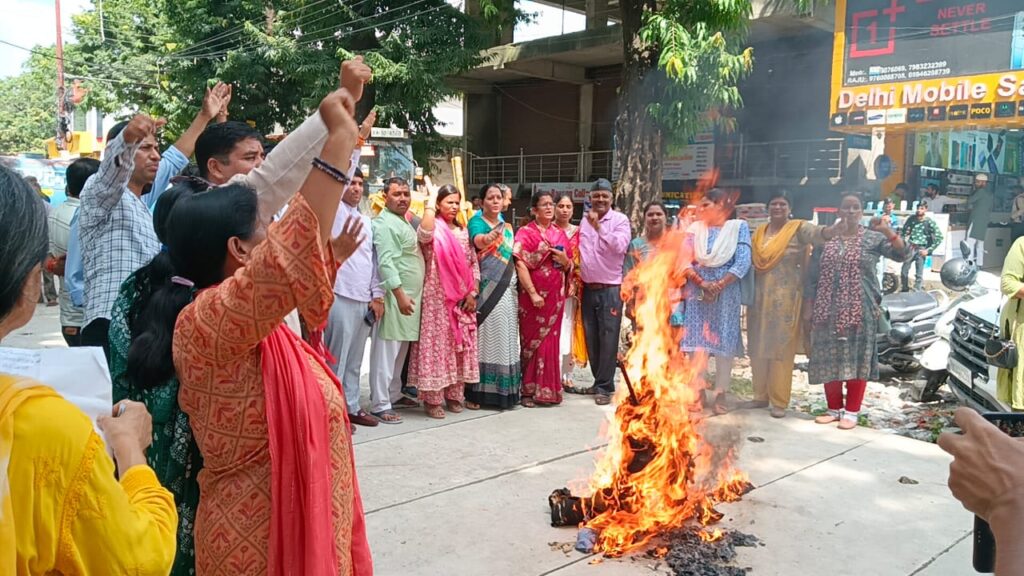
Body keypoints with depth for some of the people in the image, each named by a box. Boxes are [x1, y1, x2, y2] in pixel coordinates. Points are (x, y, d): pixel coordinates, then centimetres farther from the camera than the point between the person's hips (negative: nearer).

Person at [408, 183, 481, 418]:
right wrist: (431, 198, -23)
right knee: (437, 345, -4)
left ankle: (454, 394, 21)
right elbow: (424, 233, -32)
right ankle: (432, 399, 3)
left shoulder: (463, 231, 12)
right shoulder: (433, 229, -6)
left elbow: (474, 263, 13)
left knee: (460, 347, 10)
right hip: (437, 298, -6)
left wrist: (472, 293, 0)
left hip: (463, 299, 6)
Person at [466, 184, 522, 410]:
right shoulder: (476, 221, -4)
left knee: (505, 339, 8)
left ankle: (503, 390, 15)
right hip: (484, 290, -6)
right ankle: (476, 392, -1)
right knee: (482, 339, -6)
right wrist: (487, 238, -50)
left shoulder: (506, 226, 16)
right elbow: (477, 240, -28)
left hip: (506, 290, 6)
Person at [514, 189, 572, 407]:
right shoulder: (525, 233, -3)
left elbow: (569, 268, 17)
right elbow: (520, 265, -12)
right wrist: (533, 293, -20)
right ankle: (528, 390, 10)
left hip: (555, 297, 4)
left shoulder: (560, 234, 12)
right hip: (533, 296, -4)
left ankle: (547, 389, 17)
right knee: (532, 341, 2)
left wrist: (565, 261, -6)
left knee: (550, 342, 8)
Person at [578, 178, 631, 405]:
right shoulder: (584, 221, 11)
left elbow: (620, 246, -20)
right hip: (588, 288, 5)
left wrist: (599, 227, -20)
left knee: (608, 339, -4)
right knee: (591, 338, 10)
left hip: (610, 289, -5)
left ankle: (603, 386, 3)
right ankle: (601, 381, 22)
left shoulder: (620, 220, -4)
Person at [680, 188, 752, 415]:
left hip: (726, 292, -2)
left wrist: (719, 284, -15)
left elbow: (743, 262, -7)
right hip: (697, 291, 2)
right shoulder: (695, 228, 9)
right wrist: (702, 283, -12)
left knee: (724, 342, 1)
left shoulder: (738, 227, 2)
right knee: (697, 341, 0)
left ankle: (720, 394, 7)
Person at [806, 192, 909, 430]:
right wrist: (809, 301, 8)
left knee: (857, 359, -1)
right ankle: (834, 408, 18)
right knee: (829, 359, 5)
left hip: (859, 310, -3)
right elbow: (814, 272, 12)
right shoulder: (826, 238, 10)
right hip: (828, 309, 3)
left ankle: (851, 411, 8)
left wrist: (887, 230, -20)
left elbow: (901, 255, -8)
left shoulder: (873, 238, 3)